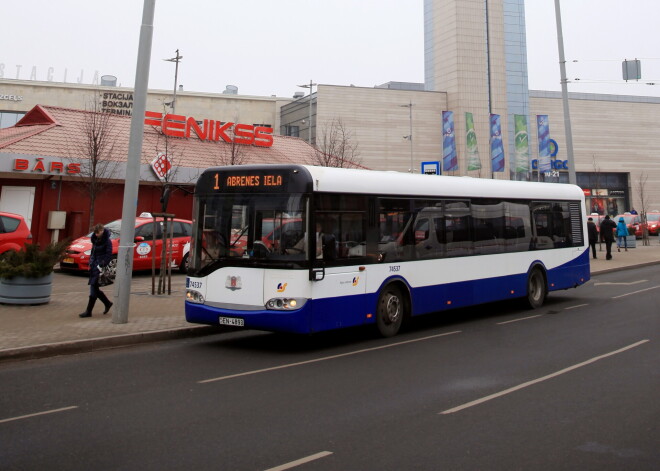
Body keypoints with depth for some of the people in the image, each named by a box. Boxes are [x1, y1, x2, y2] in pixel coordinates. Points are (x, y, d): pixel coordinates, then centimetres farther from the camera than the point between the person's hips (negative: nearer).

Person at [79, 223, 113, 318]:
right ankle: (107, 303, 29)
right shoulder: (95, 240, 13)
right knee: (95, 288, 11)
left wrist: (101, 265, -22)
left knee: (94, 289, -7)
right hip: (94, 267, 8)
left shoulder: (107, 241, -10)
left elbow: (108, 255, -14)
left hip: (100, 267, -8)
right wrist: (91, 263, 11)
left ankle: (88, 311, -2)